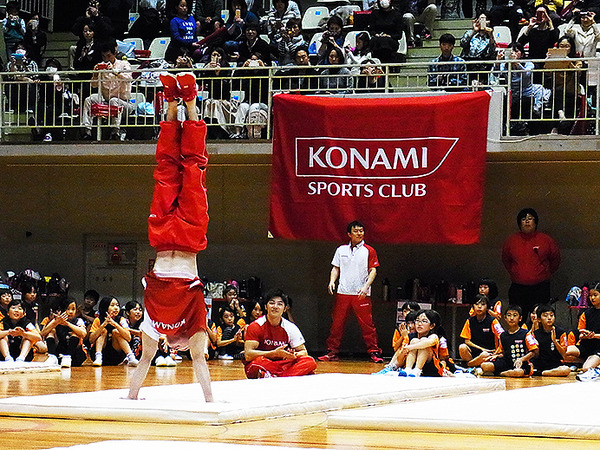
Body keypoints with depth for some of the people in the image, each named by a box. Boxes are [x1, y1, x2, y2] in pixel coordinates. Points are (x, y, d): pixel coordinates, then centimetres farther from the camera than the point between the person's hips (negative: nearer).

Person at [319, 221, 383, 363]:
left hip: (361, 294, -3)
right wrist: (332, 281, -2)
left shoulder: (369, 251, 3)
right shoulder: (341, 250, 12)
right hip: (343, 292, 3)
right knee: (337, 323, 3)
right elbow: (336, 268, 16)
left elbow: (373, 271, 0)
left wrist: (366, 286, -13)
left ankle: (374, 352, -1)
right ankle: (332, 352, 9)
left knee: (367, 324, -6)